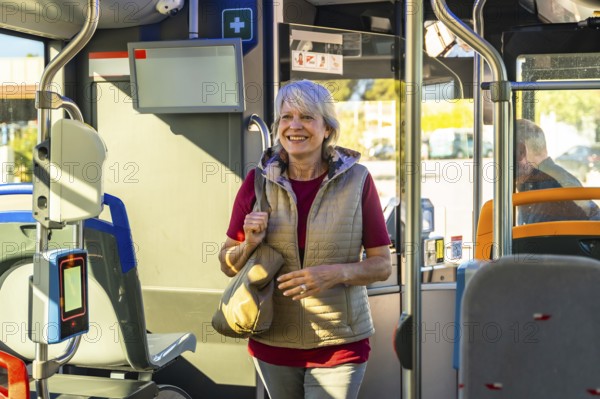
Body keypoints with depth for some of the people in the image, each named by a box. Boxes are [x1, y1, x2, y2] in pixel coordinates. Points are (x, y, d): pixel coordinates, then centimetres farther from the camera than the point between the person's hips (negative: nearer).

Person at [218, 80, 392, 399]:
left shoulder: (356, 181, -8)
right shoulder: (258, 182, -3)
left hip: (339, 345, -2)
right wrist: (249, 244, -16)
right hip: (271, 344, 2)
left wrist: (337, 273, -20)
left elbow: (382, 265, -3)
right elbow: (227, 265, 5)